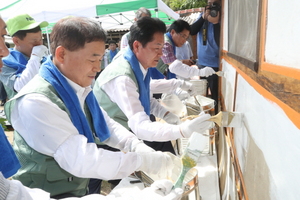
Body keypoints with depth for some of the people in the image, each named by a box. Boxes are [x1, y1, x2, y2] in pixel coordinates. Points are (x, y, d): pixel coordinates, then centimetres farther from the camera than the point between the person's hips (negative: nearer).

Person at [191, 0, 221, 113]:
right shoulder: (202, 16, 7)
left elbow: (220, 42, -22)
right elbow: (192, 31, -6)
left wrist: (216, 22, -25)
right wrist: (203, 17, -16)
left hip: (214, 65, -6)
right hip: (201, 63, 7)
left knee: (214, 95, 3)